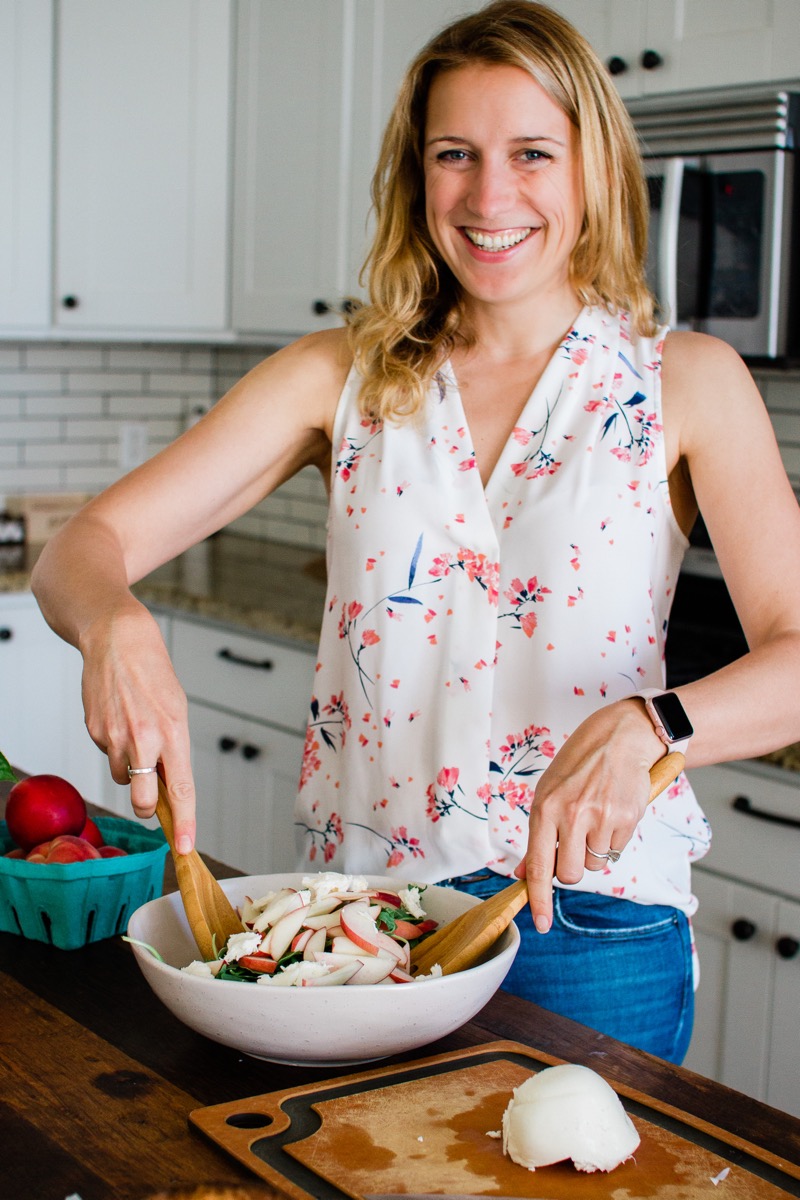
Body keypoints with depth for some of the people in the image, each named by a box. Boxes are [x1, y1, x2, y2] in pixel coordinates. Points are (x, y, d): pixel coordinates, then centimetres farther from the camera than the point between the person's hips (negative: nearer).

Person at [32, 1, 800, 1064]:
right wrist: (117, 627, -27)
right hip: (355, 902, 2)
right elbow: (84, 547, -4)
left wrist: (646, 728, -31)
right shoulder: (342, 377, 2)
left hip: (593, 924, -1)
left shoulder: (685, 383, -3)